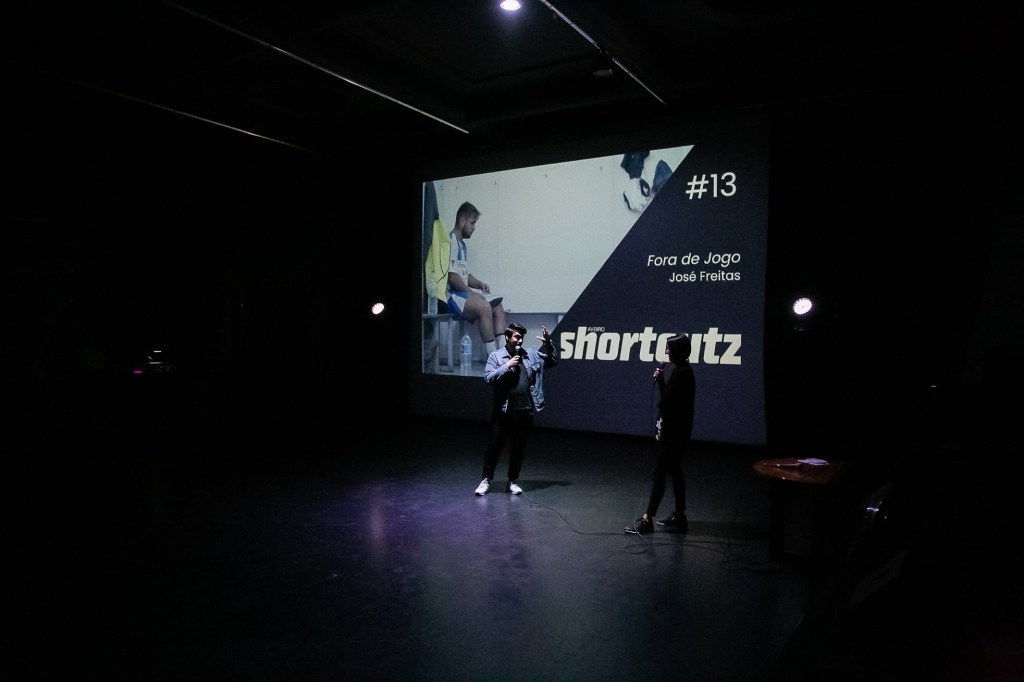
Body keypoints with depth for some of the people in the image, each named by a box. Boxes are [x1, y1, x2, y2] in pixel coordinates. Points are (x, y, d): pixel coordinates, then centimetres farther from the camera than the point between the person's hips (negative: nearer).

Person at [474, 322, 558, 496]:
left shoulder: (532, 355, 10)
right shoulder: (495, 356, -1)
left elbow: (553, 361, 17)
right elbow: (488, 377, -11)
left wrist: (548, 343, 4)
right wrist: (507, 366, -17)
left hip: (525, 411, 3)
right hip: (503, 411, -3)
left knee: (519, 447, 11)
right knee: (494, 445, 4)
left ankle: (513, 481, 23)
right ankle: (486, 479, 17)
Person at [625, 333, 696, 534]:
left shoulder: (679, 373, -19)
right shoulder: (684, 370, 11)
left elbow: (665, 403, -20)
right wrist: (660, 380, 2)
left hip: (672, 432, -10)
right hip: (677, 431, 10)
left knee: (658, 475, -6)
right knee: (675, 472, 16)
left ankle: (647, 519, -1)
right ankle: (679, 516, 24)